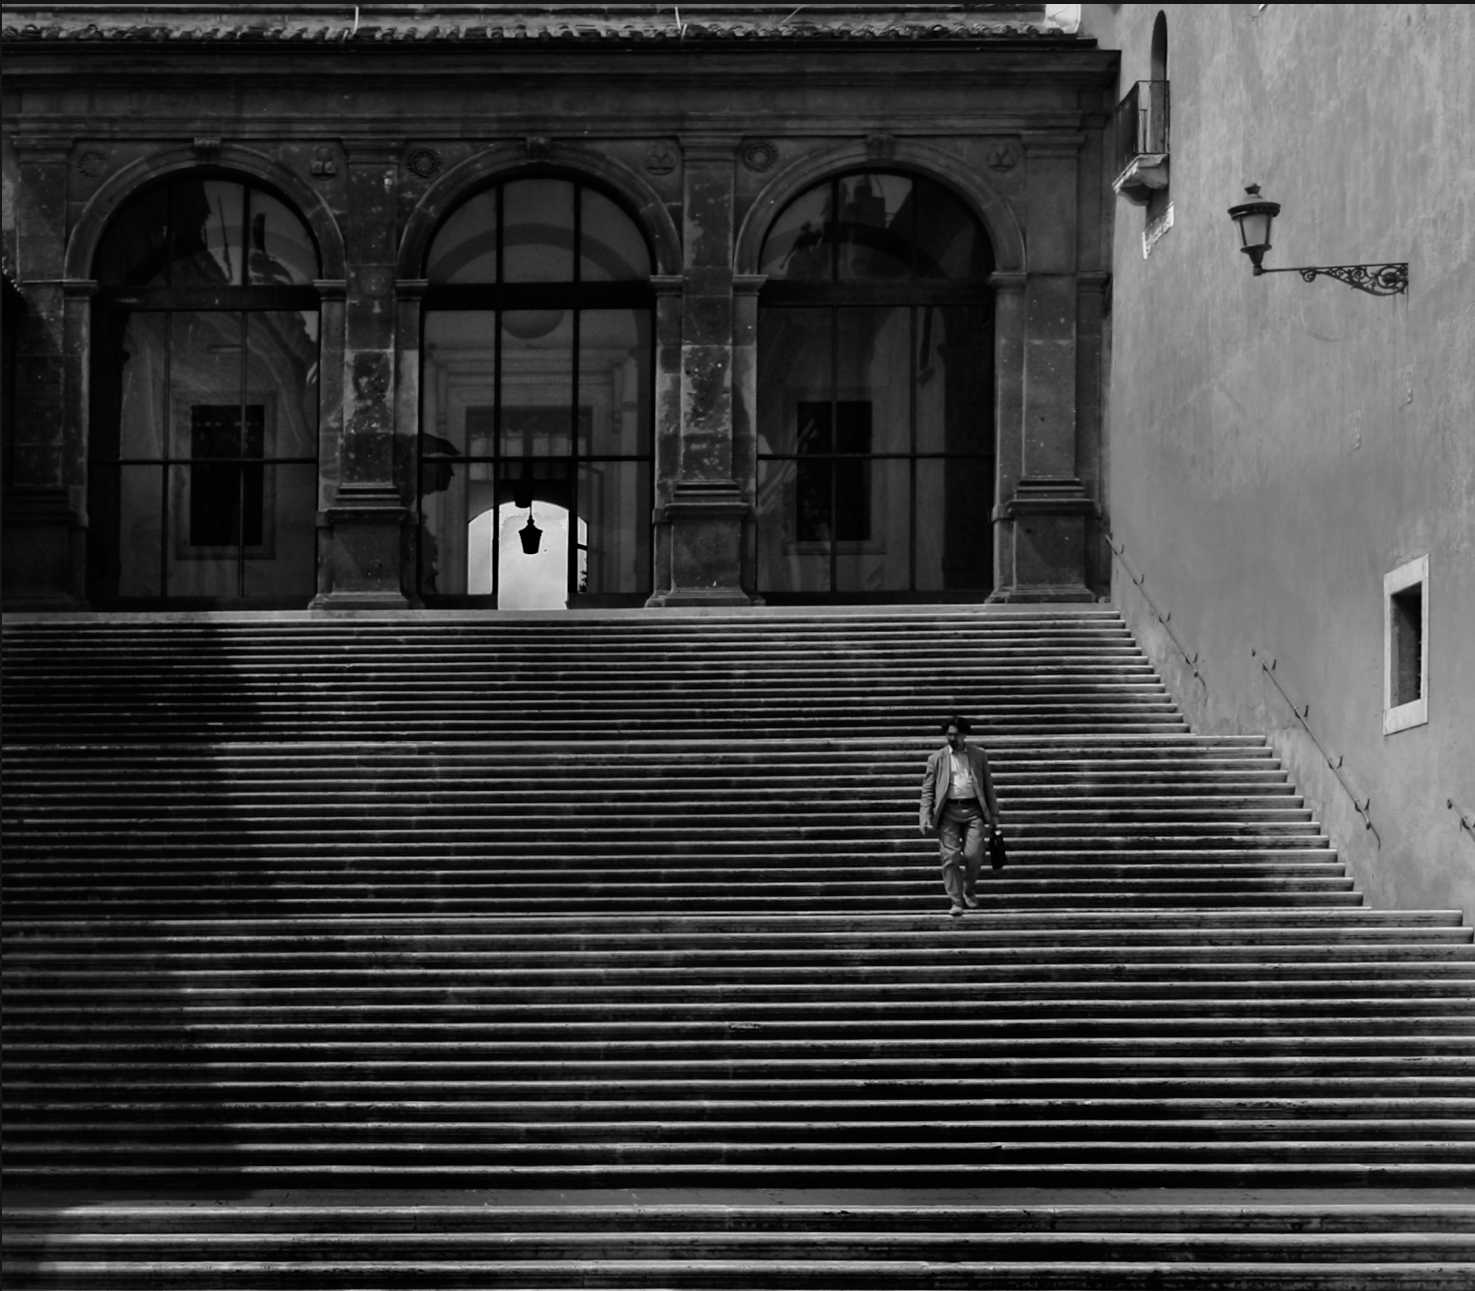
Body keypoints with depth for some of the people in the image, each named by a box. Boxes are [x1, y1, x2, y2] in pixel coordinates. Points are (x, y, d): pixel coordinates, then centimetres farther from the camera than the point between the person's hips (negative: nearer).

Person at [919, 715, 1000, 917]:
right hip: (949, 811, 0)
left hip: (974, 810, 0)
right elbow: (927, 790, 7)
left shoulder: (979, 756, 11)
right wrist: (926, 818, -4)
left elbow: (988, 786, 12)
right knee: (950, 857, -6)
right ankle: (955, 902, 1)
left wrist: (993, 814, 9)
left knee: (973, 855, -8)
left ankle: (969, 892, 19)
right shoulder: (937, 759, 8)